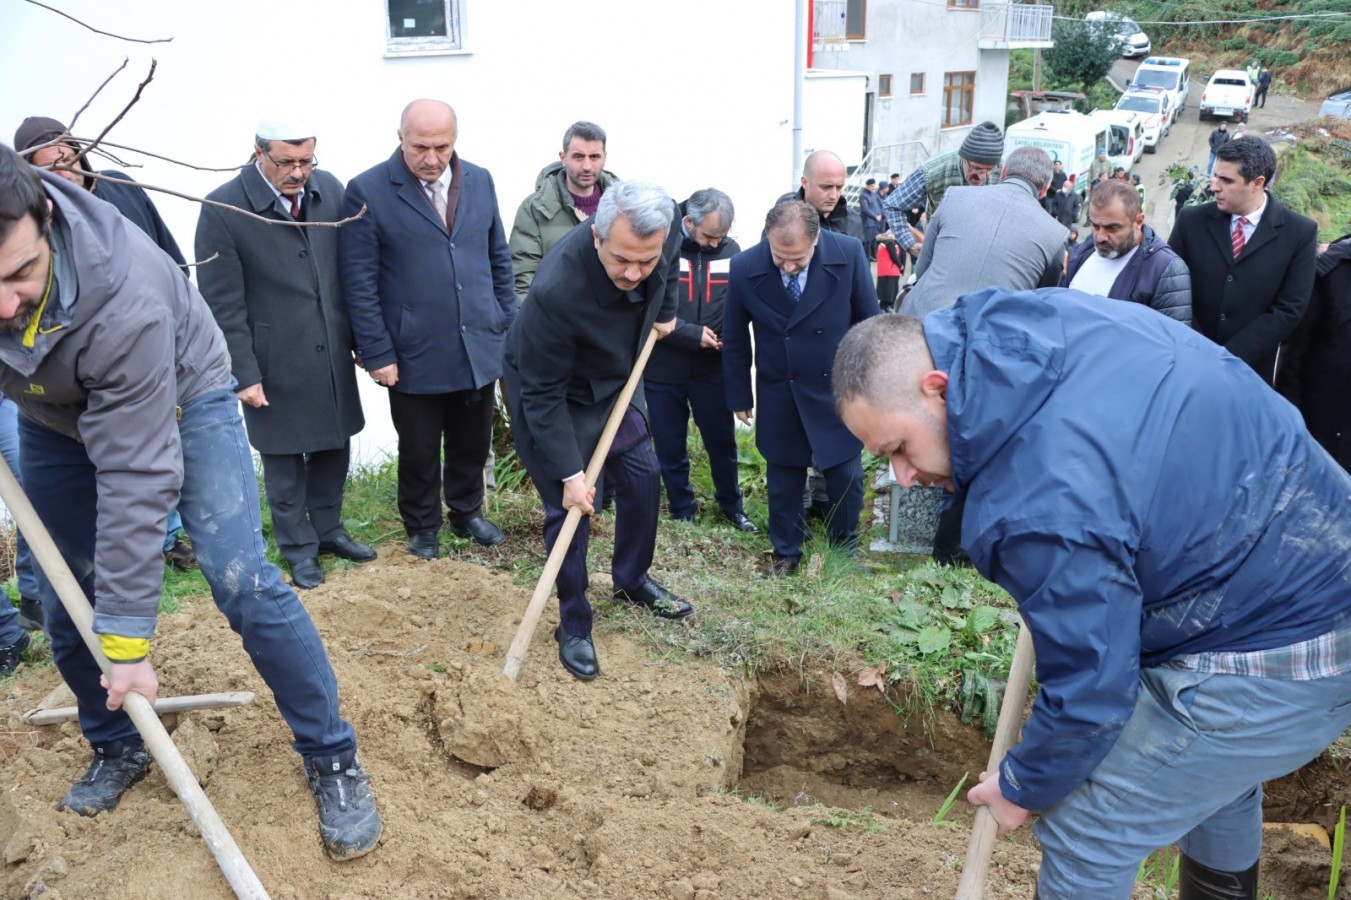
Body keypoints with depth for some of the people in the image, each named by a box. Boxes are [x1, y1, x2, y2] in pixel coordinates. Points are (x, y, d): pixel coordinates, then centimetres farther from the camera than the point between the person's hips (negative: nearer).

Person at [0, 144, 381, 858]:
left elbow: (135, 482, -36)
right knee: (65, 605, 7)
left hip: (179, 396, -5)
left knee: (242, 582, -16)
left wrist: (127, 639, -30)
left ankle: (332, 760, -1)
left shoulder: (125, 303, -42)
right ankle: (118, 749, 31)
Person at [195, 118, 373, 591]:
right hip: (275, 361, -4)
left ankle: (328, 529, 37)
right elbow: (223, 304, -12)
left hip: (332, 353, 5)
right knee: (283, 460, 10)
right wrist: (243, 373, -12)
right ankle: (299, 548, 27)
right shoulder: (223, 209, -15)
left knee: (334, 446, 17)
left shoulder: (329, 189, -1)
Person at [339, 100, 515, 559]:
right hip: (415, 356, -4)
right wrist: (377, 354, -11)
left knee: (472, 444, 17)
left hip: (479, 348, 4)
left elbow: (499, 259, 12)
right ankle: (422, 528, 32)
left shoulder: (479, 181, 5)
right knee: (419, 451, 12)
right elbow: (359, 283, -9)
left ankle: (467, 512, 40)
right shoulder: (367, 192, -10)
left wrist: (509, 327, 10)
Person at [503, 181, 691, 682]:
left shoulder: (662, 235, -25)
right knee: (568, 508, -3)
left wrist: (665, 311, 12)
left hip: (615, 381, 6)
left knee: (643, 477, 13)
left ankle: (632, 581, 37)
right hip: (553, 392, -6)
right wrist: (568, 473, -27)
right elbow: (543, 394, -30)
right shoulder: (557, 290, -42)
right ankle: (574, 627, 16)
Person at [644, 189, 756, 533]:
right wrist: (693, 334, -21)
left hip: (712, 369, 2)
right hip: (662, 371, -2)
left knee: (723, 443, 13)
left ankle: (732, 507, 34)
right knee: (670, 449, 11)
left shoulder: (730, 251, -3)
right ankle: (682, 513, 30)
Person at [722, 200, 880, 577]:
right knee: (782, 479, 13)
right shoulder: (744, 268, -17)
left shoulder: (849, 254, -19)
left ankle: (845, 550, 34)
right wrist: (740, 396, 5)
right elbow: (735, 339, -2)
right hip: (778, 396, 0)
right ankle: (786, 555, 32)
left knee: (845, 476, 12)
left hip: (839, 390, 0)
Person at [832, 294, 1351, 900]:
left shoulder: (1046, 506, -34)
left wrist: (1022, 788, -4)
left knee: (1085, 836, 3)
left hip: (1273, 659, -10)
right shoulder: (1061, 314, -7)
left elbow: (1089, 691, -23)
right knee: (1217, 774, 34)